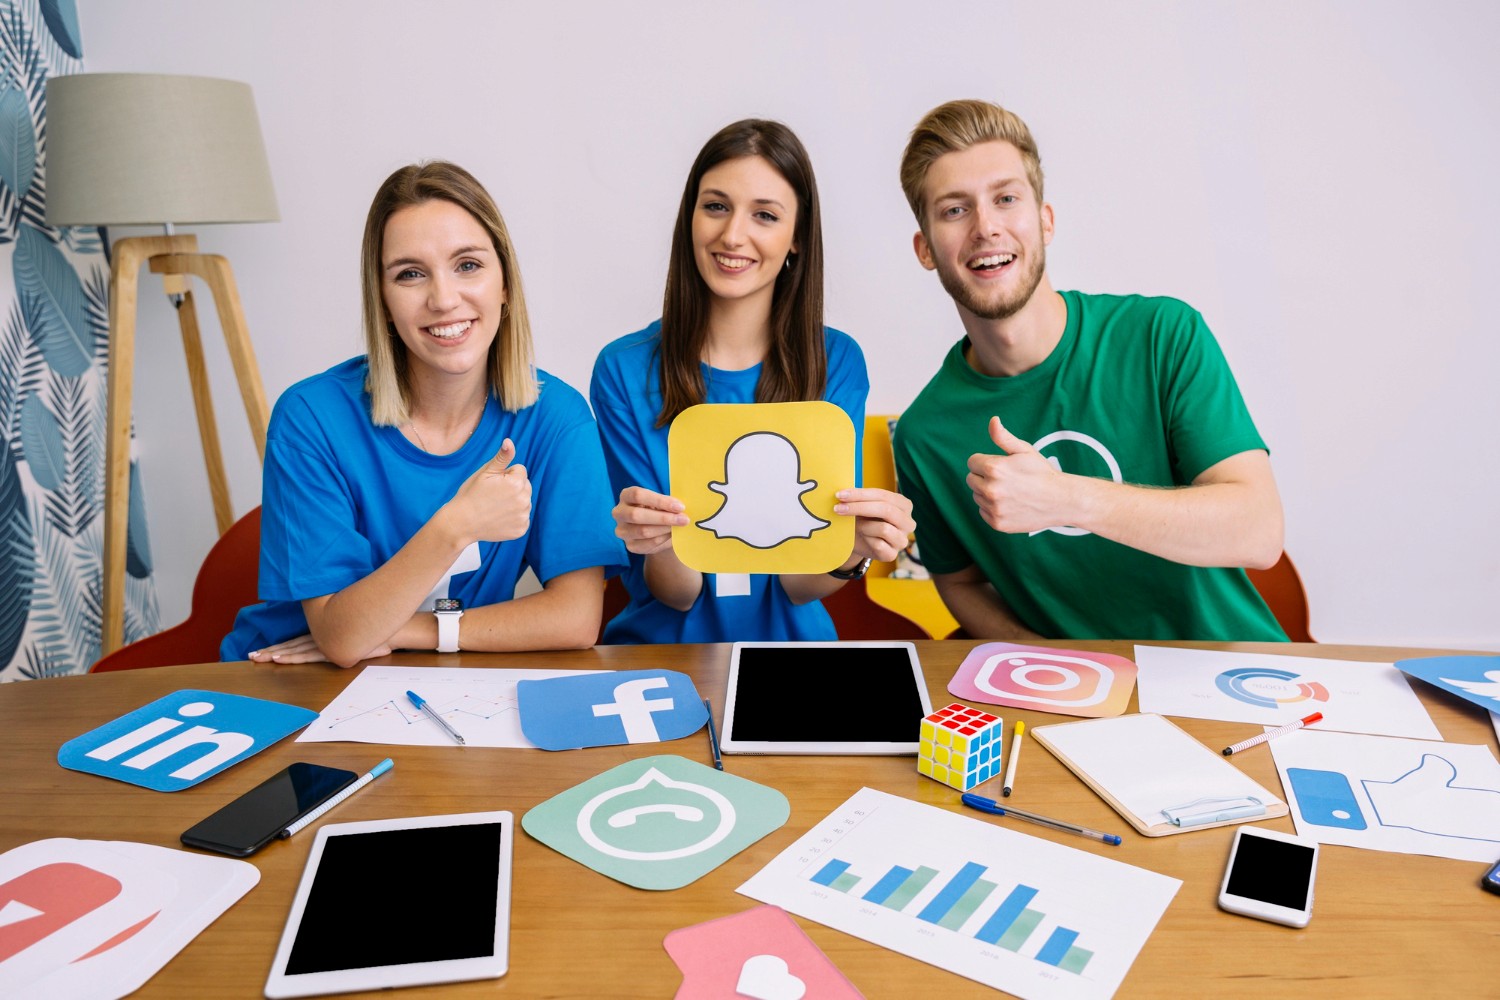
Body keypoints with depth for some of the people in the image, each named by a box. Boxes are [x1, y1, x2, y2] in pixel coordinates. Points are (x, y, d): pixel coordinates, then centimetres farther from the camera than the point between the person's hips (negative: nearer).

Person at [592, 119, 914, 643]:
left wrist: (852, 549, -26)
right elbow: (673, 594, -5)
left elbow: (797, 588, -5)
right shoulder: (623, 370, -5)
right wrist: (662, 544, -26)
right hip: (662, 644, 0)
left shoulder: (838, 363, -2)